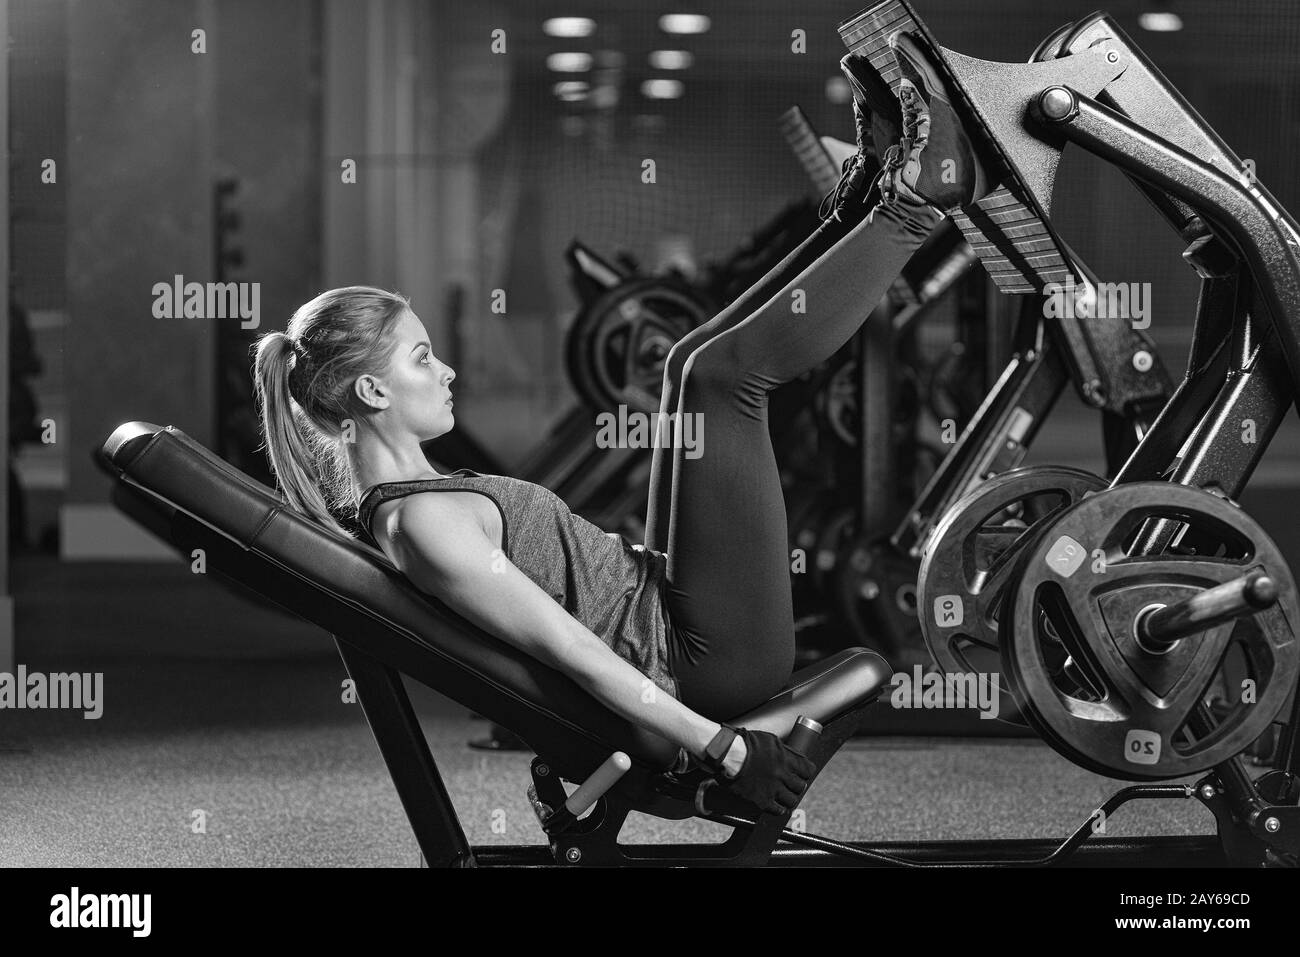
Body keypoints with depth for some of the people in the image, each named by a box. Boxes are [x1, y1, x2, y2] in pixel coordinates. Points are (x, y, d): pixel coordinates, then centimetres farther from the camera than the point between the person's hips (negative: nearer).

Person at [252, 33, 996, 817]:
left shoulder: (403, 496, 11)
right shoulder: (423, 525, -20)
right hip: (713, 662, -10)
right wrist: (721, 746, -24)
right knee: (725, 372, -13)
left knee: (701, 366, 15)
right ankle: (920, 200, -1)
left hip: (656, 601, 10)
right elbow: (566, 648, -24)